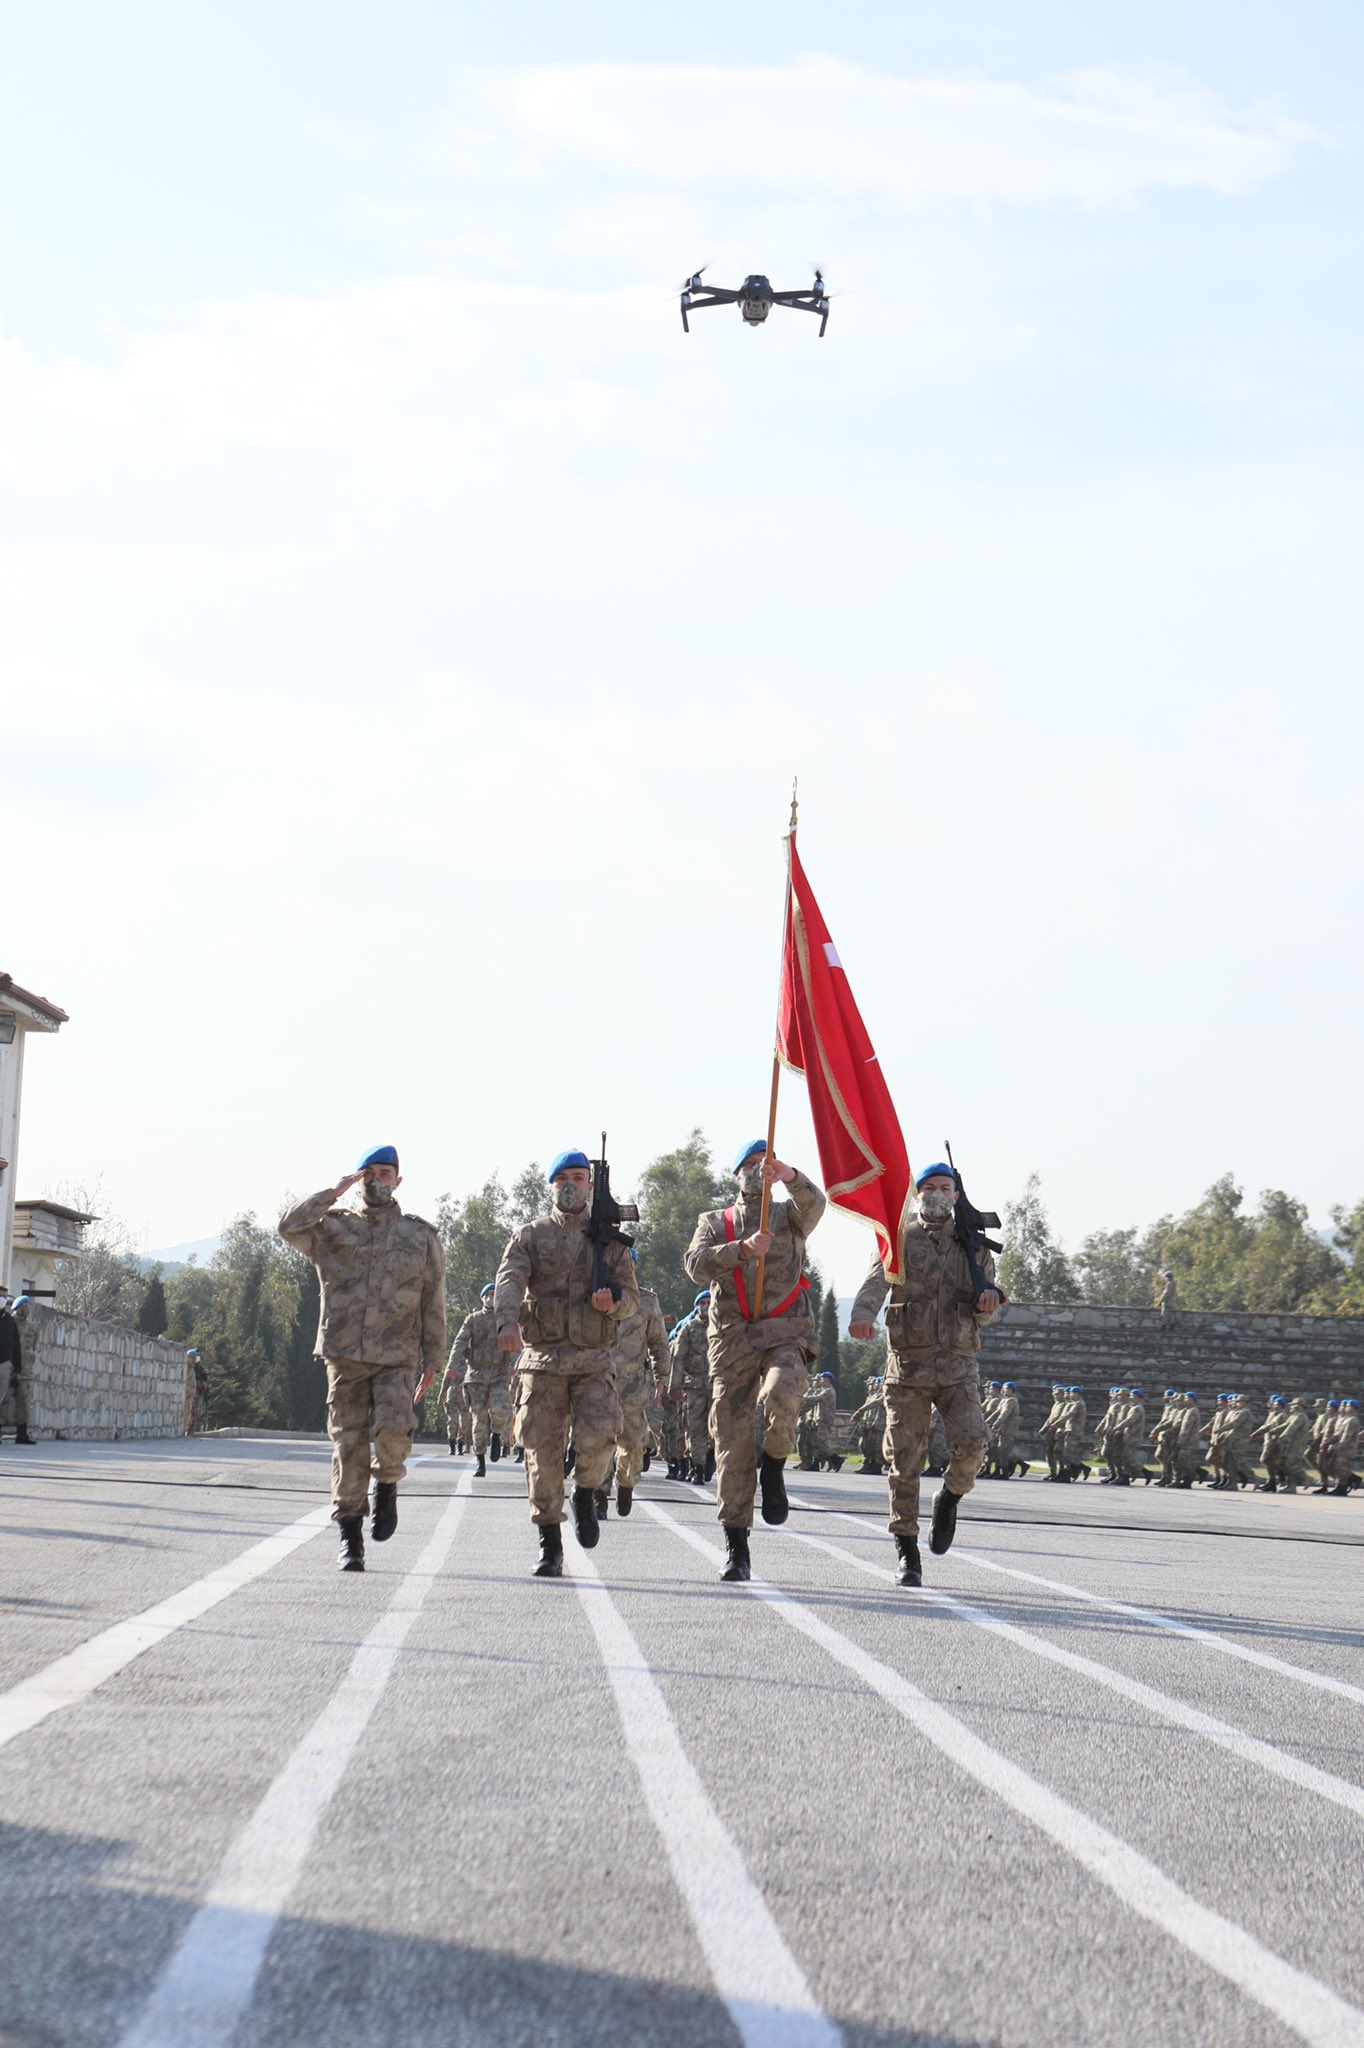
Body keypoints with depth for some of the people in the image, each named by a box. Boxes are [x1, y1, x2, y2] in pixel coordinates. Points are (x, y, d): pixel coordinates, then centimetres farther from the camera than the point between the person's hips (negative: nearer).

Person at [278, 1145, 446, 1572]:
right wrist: (334, 1192, -9)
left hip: (397, 1358, 0)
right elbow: (289, 1227, -11)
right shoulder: (332, 1227, 9)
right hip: (345, 1356, 1)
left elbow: (433, 1303, 12)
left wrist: (432, 1360, 8)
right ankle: (350, 1540, 7)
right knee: (348, 1445, -2)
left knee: (391, 1429, -23)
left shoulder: (421, 1236, 11)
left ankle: (387, 1485, 9)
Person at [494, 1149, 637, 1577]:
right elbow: (509, 1280, -9)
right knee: (542, 1453, -3)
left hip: (594, 1362, 0)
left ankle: (586, 1495, 11)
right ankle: (550, 1549, 7)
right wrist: (507, 1322, -30)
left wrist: (612, 1302, -14)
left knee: (597, 1436, -22)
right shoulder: (530, 1236, 8)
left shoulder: (611, 1240, 12)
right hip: (543, 1359, 0)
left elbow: (631, 1300, 11)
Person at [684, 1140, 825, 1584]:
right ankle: (735, 1549, 5)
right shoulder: (714, 1223, 18)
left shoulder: (789, 1215, 16)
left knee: (781, 1394, -34)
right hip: (732, 1339, 1)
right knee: (732, 1443, -2)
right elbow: (697, 1264, -2)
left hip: (785, 1334, -1)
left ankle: (774, 1466, -4)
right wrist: (743, 1249, -18)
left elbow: (814, 1203, -9)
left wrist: (789, 1177, -30)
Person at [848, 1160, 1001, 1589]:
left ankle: (950, 1498, 13)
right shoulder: (899, 1241, 6)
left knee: (972, 1442, -19)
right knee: (905, 1460, -2)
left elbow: (985, 1316, 14)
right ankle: (907, 1552, 7)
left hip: (957, 1365, 1)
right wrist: (862, 1315, -34)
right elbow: (875, 1283, -12)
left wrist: (988, 1303, -12)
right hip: (908, 1364, -1)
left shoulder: (974, 1245, 13)